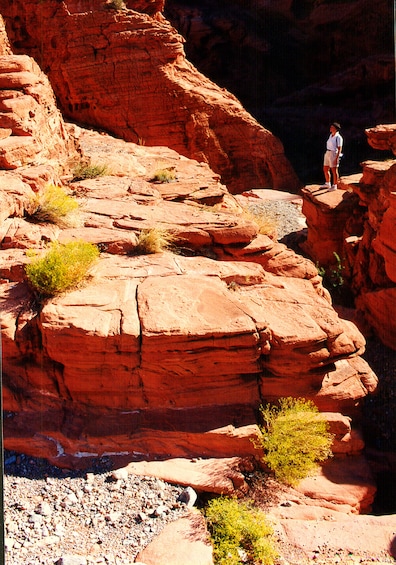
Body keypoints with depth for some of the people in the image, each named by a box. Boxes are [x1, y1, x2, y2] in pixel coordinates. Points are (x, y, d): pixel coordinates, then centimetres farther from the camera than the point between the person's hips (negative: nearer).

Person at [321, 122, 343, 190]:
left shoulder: (338, 137, -14)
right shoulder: (331, 135, 11)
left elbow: (339, 149, -15)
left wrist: (337, 158, -20)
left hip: (334, 154, -9)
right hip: (327, 154, 9)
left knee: (334, 171, 0)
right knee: (325, 170, 14)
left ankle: (334, 186, 10)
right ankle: (328, 184, 29)